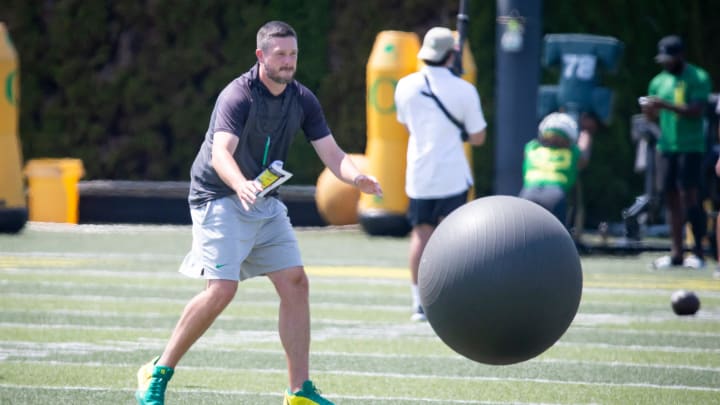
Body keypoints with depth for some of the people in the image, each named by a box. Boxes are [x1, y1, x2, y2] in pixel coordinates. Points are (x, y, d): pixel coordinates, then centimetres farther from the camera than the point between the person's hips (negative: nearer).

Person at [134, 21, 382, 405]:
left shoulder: (303, 100, 1)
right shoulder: (238, 96, -21)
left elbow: (330, 152, -3)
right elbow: (220, 153, -35)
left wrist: (355, 176, -25)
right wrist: (241, 186, -56)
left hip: (265, 204, 7)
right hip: (220, 198, -7)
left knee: (295, 283, -2)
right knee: (222, 289, -18)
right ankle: (157, 374, -5)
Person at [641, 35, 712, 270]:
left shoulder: (698, 79, -4)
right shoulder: (659, 81, 15)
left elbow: (696, 111, -16)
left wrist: (666, 105, -23)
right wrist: (649, 111, -5)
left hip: (690, 147, -6)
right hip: (666, 146, 6)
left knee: (689, 196, -10)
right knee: (671, 197, 3)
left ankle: (698, 252, -6)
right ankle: (676, 253, 5)